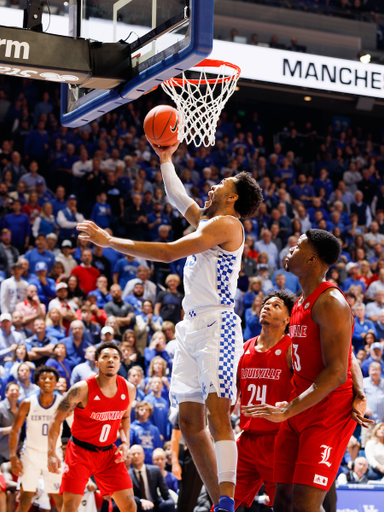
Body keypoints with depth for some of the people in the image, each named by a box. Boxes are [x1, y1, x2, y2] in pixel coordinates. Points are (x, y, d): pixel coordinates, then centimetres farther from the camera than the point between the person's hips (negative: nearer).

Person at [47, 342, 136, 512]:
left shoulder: (129, 390, -4)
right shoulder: (82, 389, -19)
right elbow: (56, 419, -13)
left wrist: (125, 442, 0)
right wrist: (51, 453, -23)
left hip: (109, 453, 4)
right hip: (80, 451, -4)